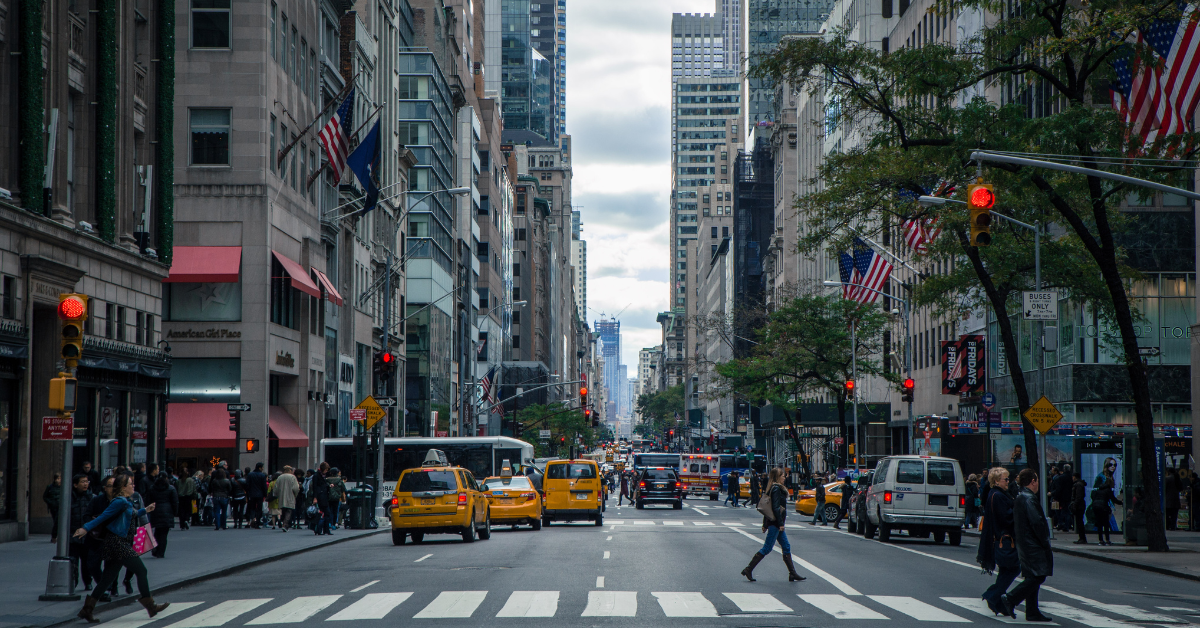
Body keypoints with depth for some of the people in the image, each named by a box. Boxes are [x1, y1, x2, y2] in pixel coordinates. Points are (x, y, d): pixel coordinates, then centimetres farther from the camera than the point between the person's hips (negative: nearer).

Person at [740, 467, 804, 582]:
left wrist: (765, 524, 18)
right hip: (775, 522, -10)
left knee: (786, 547, 10)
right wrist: (781, 523, -20)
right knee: (767, 548, -6)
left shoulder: (774, 488, 14)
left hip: (772, 521, 10)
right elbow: (775, 507, -21)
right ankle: (748, 570, -4)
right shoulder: (776, 489, -15)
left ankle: (792, 574, 12)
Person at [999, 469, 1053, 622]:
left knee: (1033, 578, 11)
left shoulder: (1019, 497, 14)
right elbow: (1037, 523, -21)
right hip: (1033, 545, -10)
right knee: (1037, 577, -9)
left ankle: (1032, 612, 11)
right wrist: (1046, 544, -13)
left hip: (1024, 545, 10)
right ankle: (1009, 600, -13)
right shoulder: (1029, 498, -16)